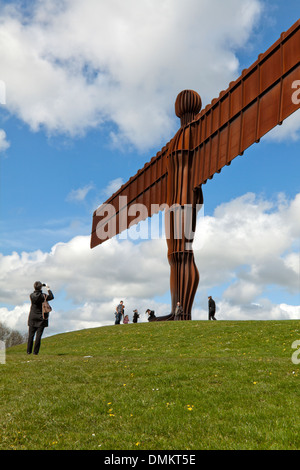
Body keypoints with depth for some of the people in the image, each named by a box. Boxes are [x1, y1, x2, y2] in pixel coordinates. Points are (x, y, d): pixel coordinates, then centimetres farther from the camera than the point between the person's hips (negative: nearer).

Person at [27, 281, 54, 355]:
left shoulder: (31, 295, -6)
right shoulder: (43, 296, -12)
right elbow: (52, 297, 4)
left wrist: (41, 286, 17)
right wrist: (48, 289, 16)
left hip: (32, 317, 3)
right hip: (41, 318, -3)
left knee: (31, 335, 9)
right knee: (38, 335, 0)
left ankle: (29, 351, 12)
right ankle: (35, 352, 0)